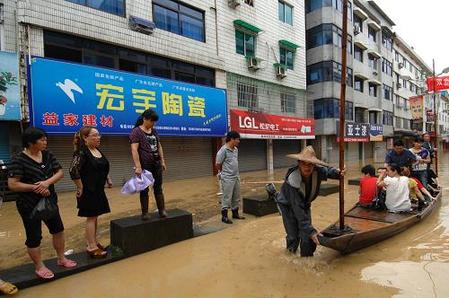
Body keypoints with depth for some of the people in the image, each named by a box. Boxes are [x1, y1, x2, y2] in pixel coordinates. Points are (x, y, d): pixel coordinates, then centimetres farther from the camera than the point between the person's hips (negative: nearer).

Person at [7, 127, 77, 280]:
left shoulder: (47, 155, 1)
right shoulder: (19, 159, -15)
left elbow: (60, 172, -2)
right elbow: (12, 184, -18)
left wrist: (47, 182, -19)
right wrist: (35, 187, -21)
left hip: (49, 201, 6)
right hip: (30, 205, -6)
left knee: (58, 229, 15)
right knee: (34, 237, 7)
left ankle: (61, 259, 33)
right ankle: (39, 267, 26)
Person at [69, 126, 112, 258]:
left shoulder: (98, 151, 8)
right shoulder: (81, 152, -17)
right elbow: (73, 171, -25)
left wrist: (108, 180, 15)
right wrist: (80, 188, -19)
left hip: (98, 190, 8)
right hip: (88, 191, -8)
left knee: (95, 216, 16)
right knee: (91, 218, 0)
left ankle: (93, 241, 31)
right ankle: (92, 247, 12)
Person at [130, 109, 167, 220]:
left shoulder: (154, 131, 12)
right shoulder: (136, 131, -9)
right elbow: (134, 150, -17)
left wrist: (162, 161, 11)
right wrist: (138, 166, -24)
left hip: (156, 164, 6)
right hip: (144, 165, -6)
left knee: (158, 188, 9)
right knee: (144, 189, 5)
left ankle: (162, 210, 17)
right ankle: (145, 213, 16)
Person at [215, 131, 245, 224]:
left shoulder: (236, 149, 9)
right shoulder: (223, 150, -16)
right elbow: (217, 164, -12)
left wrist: (235, 173, 12)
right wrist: (224, 172, 3)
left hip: (236, 177, 8)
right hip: (227, 178, -8)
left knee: (236, 197, 15)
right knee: (227, 198, -1)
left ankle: (235, 213, 29)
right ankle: (224, 216, 10)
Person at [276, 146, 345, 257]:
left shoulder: (318, 171, -26)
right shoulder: (292, 180, -39)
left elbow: (328, 171, 2)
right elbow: (298, 210, -37)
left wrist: (338, 173, -22)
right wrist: (310, 231, -37)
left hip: (305, 203, 4)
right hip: (287, 205, -4)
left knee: (307, 235, -2)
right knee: (294, 236, -4)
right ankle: (291, 249, 31)